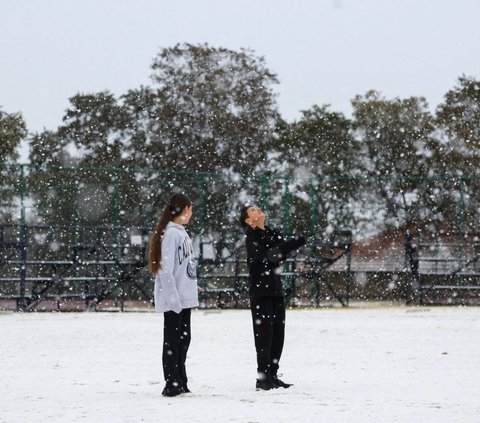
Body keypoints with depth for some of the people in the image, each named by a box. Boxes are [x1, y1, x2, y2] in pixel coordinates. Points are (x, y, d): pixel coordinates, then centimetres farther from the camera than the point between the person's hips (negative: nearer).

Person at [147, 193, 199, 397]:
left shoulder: (180, 232, 14)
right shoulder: (170, 234, -15)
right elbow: (165, 269, -19)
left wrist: (192, 286, 13)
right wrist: (173, 297, -21)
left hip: (185, 297, 9)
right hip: (174, 299, -9)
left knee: (183, 339, 13)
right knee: (172, 341, -4)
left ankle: (180, 383, 20)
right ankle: (172, 385, -1)